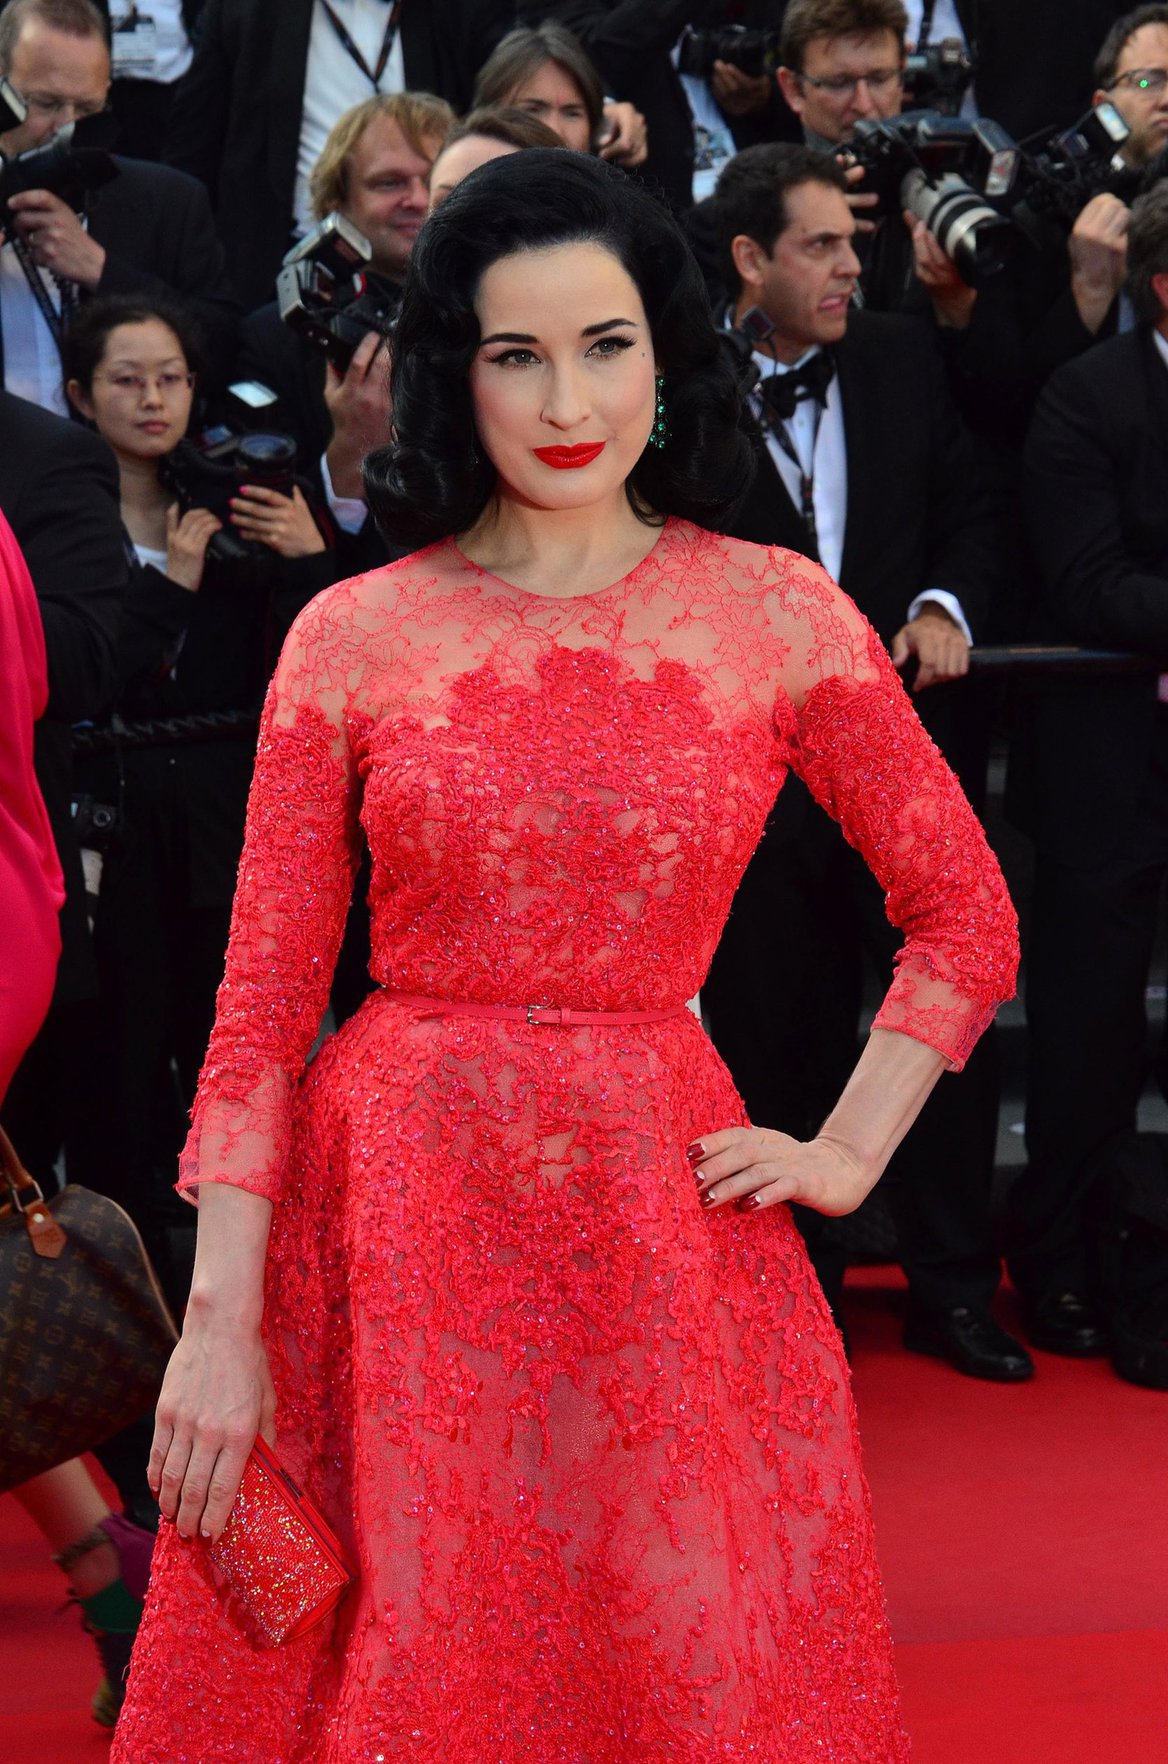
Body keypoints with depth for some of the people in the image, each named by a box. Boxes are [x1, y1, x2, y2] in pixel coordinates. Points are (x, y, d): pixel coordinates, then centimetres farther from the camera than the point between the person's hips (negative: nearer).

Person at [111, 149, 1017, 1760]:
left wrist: (846, 1155, 2)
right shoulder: (354, 637, -1)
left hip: (660, 1218, 0)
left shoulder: (778, 617, 0)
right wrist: (221, 1323, -6)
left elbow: (967, 917, 9)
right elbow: (264, 996, -1)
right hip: (391, 1221, 0)